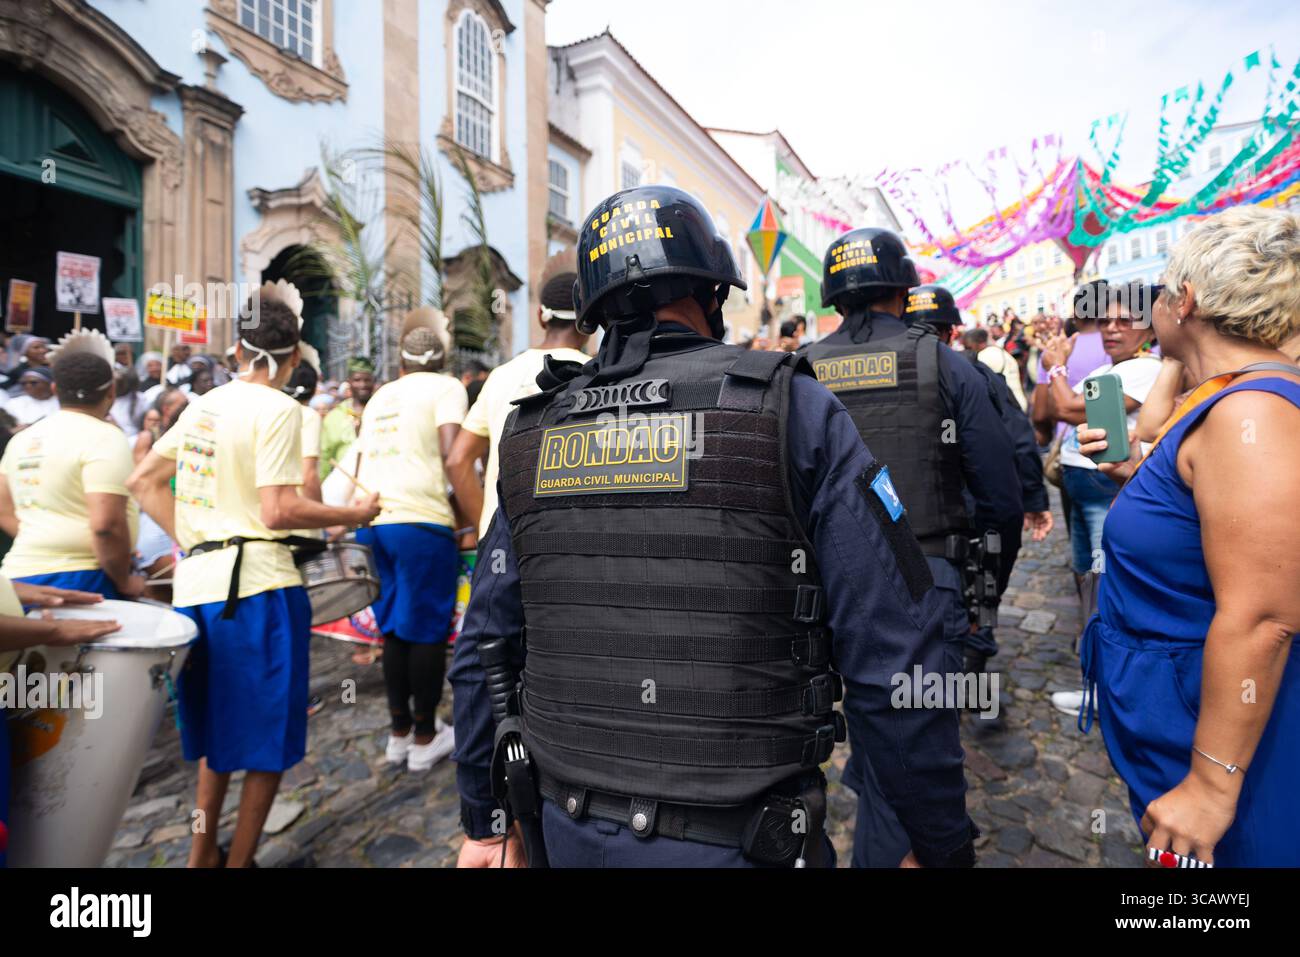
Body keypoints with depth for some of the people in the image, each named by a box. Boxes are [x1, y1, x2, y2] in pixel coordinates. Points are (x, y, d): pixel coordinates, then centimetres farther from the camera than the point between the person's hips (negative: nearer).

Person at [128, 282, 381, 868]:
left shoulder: (202, 404, 12)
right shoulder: (278, 409, -11)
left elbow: (142, 481, 14)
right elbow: (278, 511, -17)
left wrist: (187, 541, 16)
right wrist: (355, 515, -6)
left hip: (196, 585, 8)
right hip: (255, 586, -8)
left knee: (218, 727, 23)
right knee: (271, 736, 8)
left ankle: (202, 854, 35)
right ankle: (237, 861, 19)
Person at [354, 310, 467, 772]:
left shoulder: (379, 397, 21)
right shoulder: (445, 388, 1)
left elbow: (361, 465, 20)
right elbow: (452, 454, -12)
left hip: (371, 520, 7)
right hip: (421, 520, -7)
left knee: (394, 629, 16)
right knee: (428, 630, 4)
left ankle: (399, 732, 26)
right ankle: (424, 738, 15)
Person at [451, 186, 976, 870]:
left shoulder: (533, 432, -1)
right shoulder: (794, 412, -13)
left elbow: (482, 650, 3)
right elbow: (893, 663, -14)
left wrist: (483, 822, 15)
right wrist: (942, 844, 0)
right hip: (736, 842, -4)